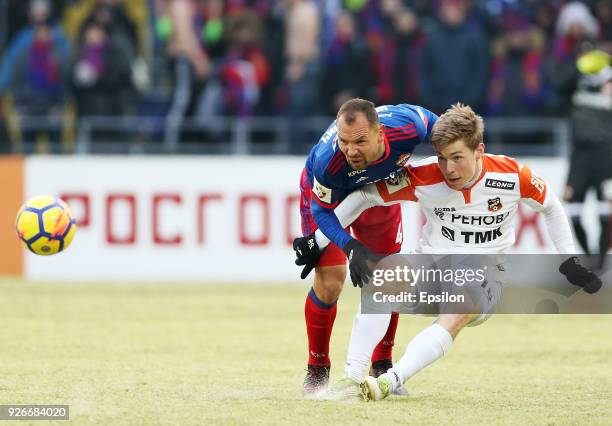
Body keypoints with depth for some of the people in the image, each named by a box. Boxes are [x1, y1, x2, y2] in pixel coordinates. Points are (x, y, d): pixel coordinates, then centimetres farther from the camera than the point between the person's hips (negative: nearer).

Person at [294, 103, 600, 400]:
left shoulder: (512, 176, -13)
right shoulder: (422, 178, -14)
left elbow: (550, 207, 6)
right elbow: (364, 196, -8)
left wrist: (569, 262, 6)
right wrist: (317, 242, -9)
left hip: (483, 279, -1)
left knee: (457, 314, -36)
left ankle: (390, 381, -43)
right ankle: (353, 377, -31)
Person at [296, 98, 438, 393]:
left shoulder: (407, 127, -40)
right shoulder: (327, 160, -45)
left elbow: (433, 122, -13)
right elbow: (322, 211, -27)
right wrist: (351, 247, -42)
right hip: (327, 194, -3)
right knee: (329, 281, -13)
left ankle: (382, 366, 24)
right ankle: (317, 369, 7)